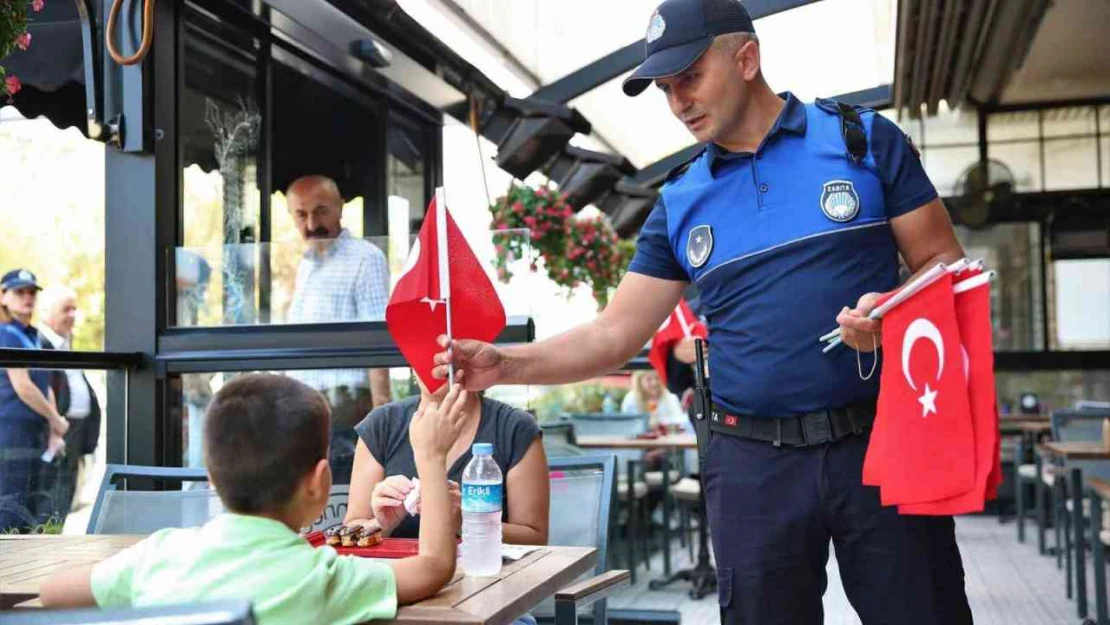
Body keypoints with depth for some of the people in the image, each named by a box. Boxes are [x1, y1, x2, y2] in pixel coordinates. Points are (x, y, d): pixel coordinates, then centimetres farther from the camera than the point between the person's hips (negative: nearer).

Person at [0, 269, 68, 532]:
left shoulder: (35, 337, 17)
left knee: (32, 508, 9)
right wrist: (57, 420, -5)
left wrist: (54, 432, 7)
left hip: (35, 431, 9)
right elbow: (22, 387, -14)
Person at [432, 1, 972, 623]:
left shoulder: (864, 138, 1)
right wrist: (507, 364, -10)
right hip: (753, 462, 2)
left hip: (880, 441, -2)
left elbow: (944, 264, 3)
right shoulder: (680, 201, 8)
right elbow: (615, 336, 5)